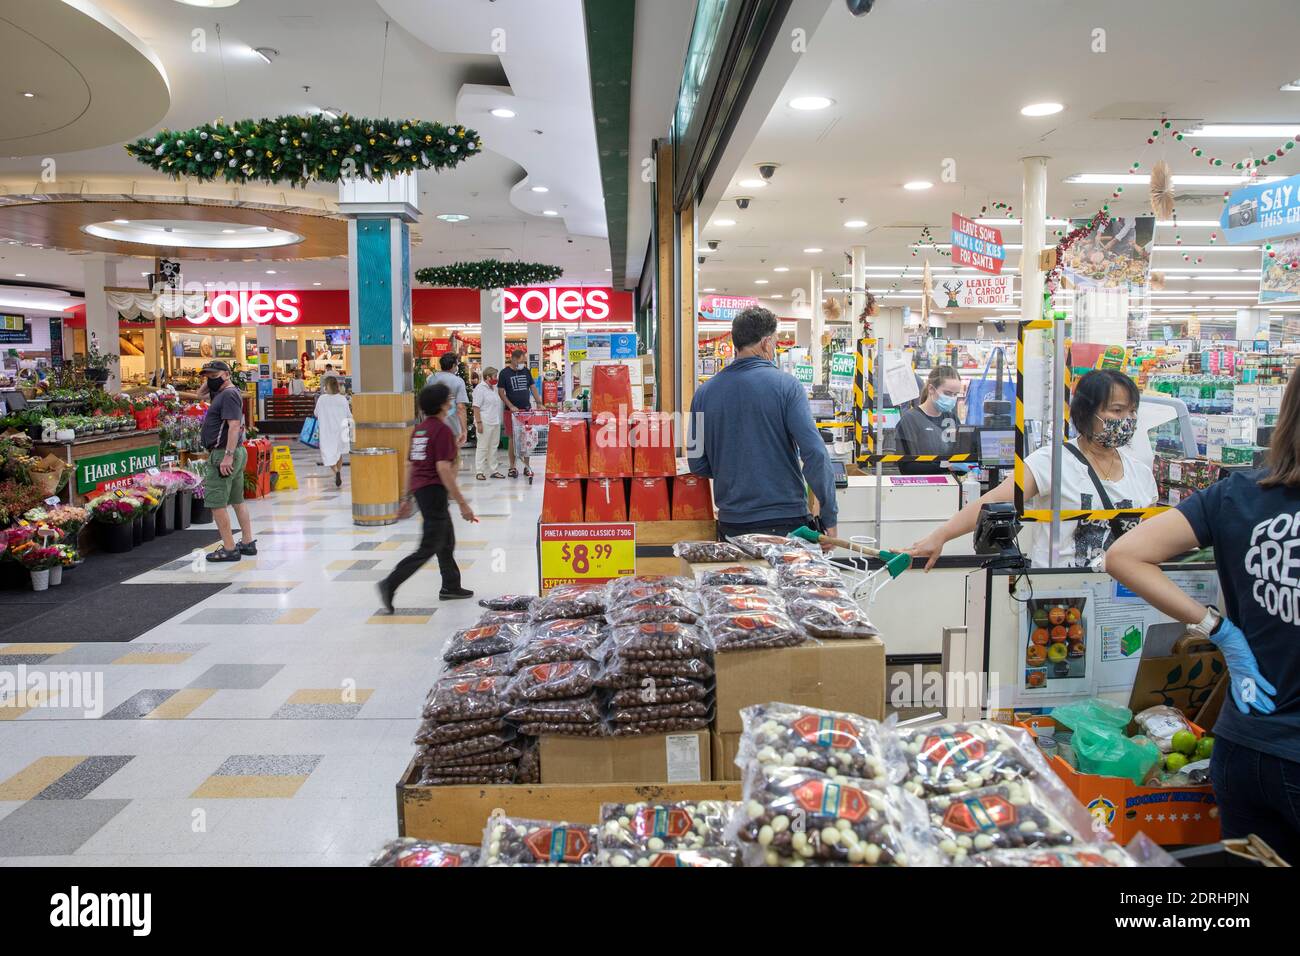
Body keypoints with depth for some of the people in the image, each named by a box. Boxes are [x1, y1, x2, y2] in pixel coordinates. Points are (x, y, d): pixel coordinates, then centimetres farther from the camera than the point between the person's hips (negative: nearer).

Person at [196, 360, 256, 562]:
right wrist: (208, 382, 15)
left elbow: (234, 426, -24)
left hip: (223, 455, -10)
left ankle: (229, 549, -6)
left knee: (216, 503, -8)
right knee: (237, 501, 15)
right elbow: (200, 396, 33)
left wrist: (227, 456, -28)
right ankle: (248, 543, 20)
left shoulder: (229, 395, -15)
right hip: (236, 454, 10)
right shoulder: (221, 394, 15)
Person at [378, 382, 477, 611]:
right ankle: (389, 585, -11)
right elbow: (443, 469, -20)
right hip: (434, 491, -9)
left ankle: (451, 587, 28)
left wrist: (408, 498, 23)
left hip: (420, 489, 10)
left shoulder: (419, 429, 12)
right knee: (428, 548, -5)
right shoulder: (442, 430, -14)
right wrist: (463, 503, -19)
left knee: (447, 540, 20)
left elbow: (413, 465, 17)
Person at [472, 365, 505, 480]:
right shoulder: (480, 389, -10)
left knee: (493, 447, 11)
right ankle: (479, 471, 2)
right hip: (485, 423, -8)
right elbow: (476, 407, -15)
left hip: (495, 422, 8)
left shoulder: (493, 388, 15)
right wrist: (478, 422, -20)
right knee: (482, 447, -3)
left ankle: (494, 470, 17)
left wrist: (498, 420, 19)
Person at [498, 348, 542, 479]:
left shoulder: (526, 371, 9)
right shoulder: (505, 373, -3)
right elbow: (501, 392, -3)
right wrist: (511, 406, -12)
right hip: (512, 411, -3)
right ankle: (512, 467, 9)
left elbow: (533, 387, 14)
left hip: (527, 409, 3)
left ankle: (526, 466, 12)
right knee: (513, 439, 0)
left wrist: (539, 403, 3)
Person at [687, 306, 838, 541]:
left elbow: (698, 465, 7)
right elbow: (815, 453, -15)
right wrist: (829, 517, -7)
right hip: (786, 520, -3)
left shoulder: (705, 392, 3)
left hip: (732, 523, 4)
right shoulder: (786, 385, -8)